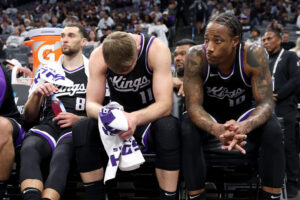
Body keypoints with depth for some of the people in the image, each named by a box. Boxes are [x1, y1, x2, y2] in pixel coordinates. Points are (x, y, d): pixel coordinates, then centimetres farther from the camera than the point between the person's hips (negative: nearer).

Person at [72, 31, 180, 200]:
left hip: (151, 117, -2)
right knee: (81, 128, -25)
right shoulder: (98, 55, -14)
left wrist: (135, 118, -48)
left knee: (169, 127, -37)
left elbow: (165, 104, -28)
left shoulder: (157, 49, -22)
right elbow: (91, 104, -15)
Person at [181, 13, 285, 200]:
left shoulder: (254, 55, -26)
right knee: (188, 131, -31)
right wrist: (218, 129, -50)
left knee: (273, 130, -28)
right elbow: (194, 105, -28)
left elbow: (265, 102, -26)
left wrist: (243, 126, -49)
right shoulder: (196, 56, -27)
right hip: (209, 114, 0)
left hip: (244, 110, 1)